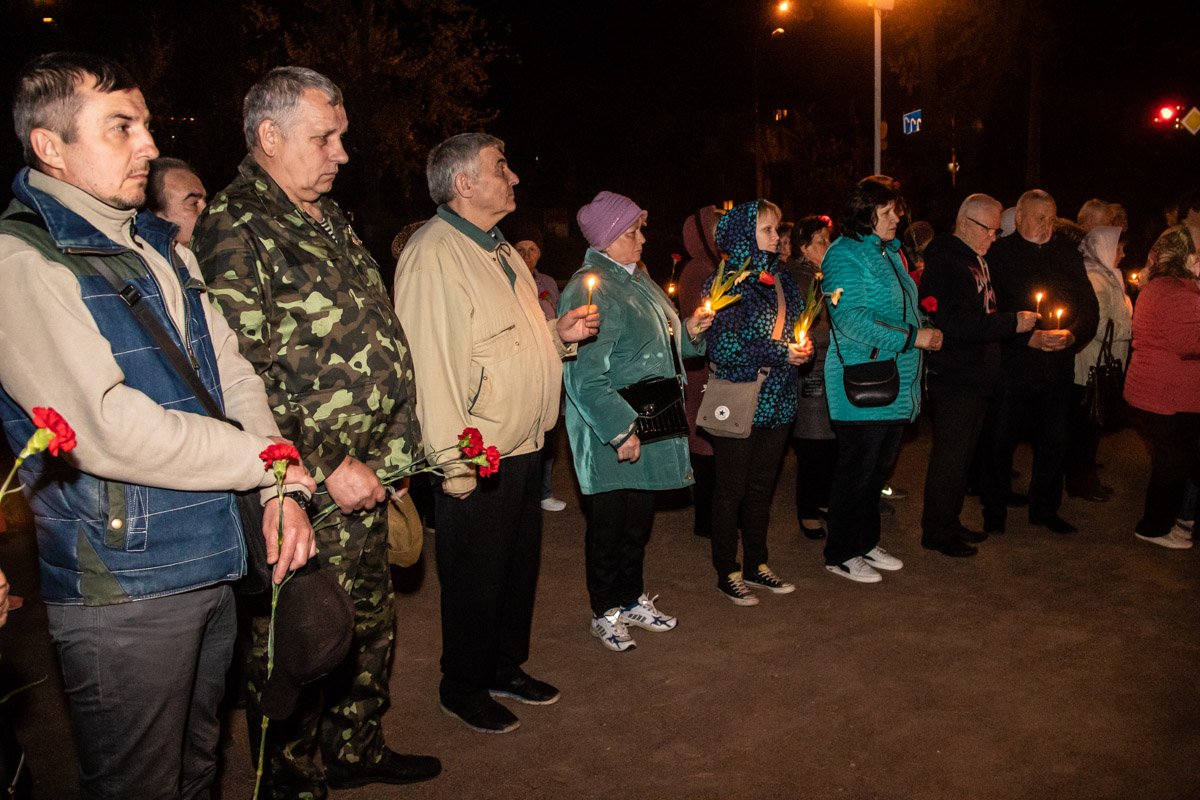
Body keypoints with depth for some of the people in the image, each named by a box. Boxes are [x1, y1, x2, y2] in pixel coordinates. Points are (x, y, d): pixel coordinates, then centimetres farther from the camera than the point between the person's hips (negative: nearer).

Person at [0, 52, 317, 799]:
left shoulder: (160, 245, 11)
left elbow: (233, 371, 9)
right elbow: (106, 429, -24)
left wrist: (279, 491, -6)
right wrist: (267, 459, -14)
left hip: (211, 565, 7)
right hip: (123, 588, -7)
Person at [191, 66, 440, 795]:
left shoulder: (330, 220, 14)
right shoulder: (235, 229, -15)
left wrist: (395, 454, 15)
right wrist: (323, 470, -20)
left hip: (364, 477, 9)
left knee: (371, 624, 21)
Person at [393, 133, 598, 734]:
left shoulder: (500, 250, 15)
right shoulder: (433, 255, -16)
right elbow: (430, 363, -23)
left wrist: (561, 332, 6)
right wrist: (455, 463, -24)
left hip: (524, 448, 9)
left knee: (520, 566, 20)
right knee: (475, 579, 7)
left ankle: (507, 667, 39)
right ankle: (464, 689, 28)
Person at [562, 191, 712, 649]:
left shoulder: (636, 279, 13)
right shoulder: (589, 289, -17)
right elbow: (585, 375, -23)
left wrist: (689, 331, 6)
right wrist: (620, 430, -26)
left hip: (649, 429, 9)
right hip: (611, 438, -9)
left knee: (640, 518, 18)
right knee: (609, 522, 4)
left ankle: (632, 599, 34)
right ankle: (605, 613, 21)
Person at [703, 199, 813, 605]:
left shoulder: (780, 280, 11)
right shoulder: (726, 282, -11)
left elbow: (796, 326, 20)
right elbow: (722, 347, -19)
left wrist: (801, 347, -3)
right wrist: (779, 353, -17)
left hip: (777, 401, 7)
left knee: (762, 486, 15)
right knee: (731, 489, 4)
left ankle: (756, 564, 28)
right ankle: (727, 573, 16)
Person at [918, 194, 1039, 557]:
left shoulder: (977, 261, 17)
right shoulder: (946, 262, -16)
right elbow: (956, 323, -26)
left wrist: (1019, 322, 11)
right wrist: (1012, 323, -23)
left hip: (976, 378, 10)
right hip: (953, 379, -10)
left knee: (962, 455, 16)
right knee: (949, 456, -2)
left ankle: (950, 523, 28)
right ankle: (936, 531, 9)